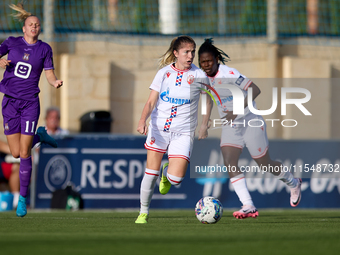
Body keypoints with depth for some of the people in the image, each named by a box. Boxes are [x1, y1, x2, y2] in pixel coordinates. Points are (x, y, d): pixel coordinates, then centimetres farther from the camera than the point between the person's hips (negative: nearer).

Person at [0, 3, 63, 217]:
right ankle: (39, 136, 34)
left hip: (30, 103, -1)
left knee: (24, 153, -7)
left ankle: (23, 197, 4)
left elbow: (50, 74, 2)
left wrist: (56, 82, -20)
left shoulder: (44, 49, 2)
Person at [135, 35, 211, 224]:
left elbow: (209, 98, 11)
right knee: (151, 172, -1)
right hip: (158, 128, 1)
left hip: (183, 132, -1)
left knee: (175, 179, -14)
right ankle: (143, 212, 18)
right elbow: (151, 102, -4)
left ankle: (167, 173, 23)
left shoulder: (199, 76, -5)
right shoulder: (164, 72, -1)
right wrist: (143, 121, -21)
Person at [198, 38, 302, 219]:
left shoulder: (229, 74, -24)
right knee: (229, 161, -17)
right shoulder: (203, 77, -2)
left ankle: (293, 184, 37)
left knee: (264, 164, 7)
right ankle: (248, 207, -19)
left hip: (250, 122, -6)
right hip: (230, 125, 6)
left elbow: (255, 90, -29)